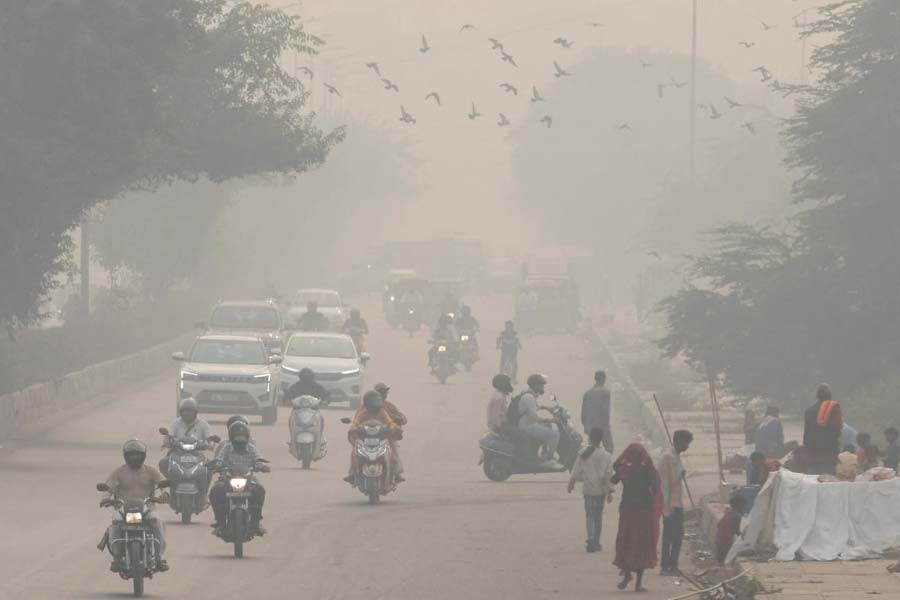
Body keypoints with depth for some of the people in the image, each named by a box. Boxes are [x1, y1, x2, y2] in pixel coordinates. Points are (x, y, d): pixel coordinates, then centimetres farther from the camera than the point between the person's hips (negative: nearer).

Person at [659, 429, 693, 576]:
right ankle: (666, 566, 0)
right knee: (669, 536, -5)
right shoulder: (667, 458, -14)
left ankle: (673, 566, 12)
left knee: (678, 536, 8)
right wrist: (667, 505, -19)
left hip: (678, 504, 9)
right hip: (670, 504, -9)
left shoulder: (677, 458, 14)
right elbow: (664, 483, -17)